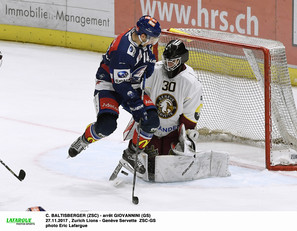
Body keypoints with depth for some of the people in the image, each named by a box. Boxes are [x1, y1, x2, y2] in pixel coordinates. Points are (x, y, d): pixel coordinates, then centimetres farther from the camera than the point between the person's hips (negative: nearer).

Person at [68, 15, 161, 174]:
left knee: (151, 120, -10)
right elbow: (120, 84, -28)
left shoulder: (143, 40, -7)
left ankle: (131, 154, 10)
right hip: (109, 84, -7)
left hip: (132, 86, 7)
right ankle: (84, 140, 7)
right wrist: (138, 106, -28)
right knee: (106, 124, -25)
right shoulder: (123, 49, -32)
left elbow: (149, 63, 16)